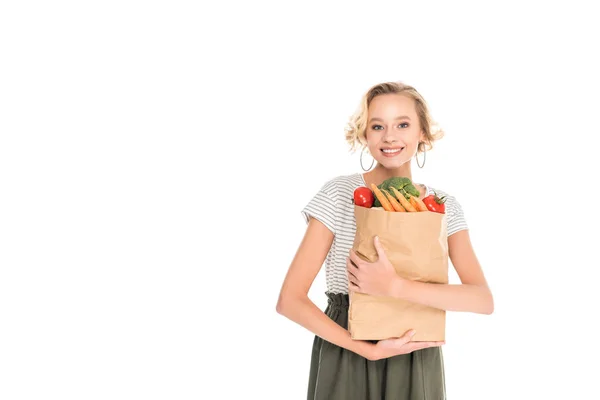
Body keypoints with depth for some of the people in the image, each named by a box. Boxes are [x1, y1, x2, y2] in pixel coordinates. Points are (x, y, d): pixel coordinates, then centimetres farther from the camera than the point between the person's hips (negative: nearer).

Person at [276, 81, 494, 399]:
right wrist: (369, 349, -19)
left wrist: (395, 286, -26)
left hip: (417, 366, 3)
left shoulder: (445, 206, -1)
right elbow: (289, 300, -14)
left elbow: (484, 300, -14)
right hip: (346, 361, -2)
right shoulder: (338, 193, -10)